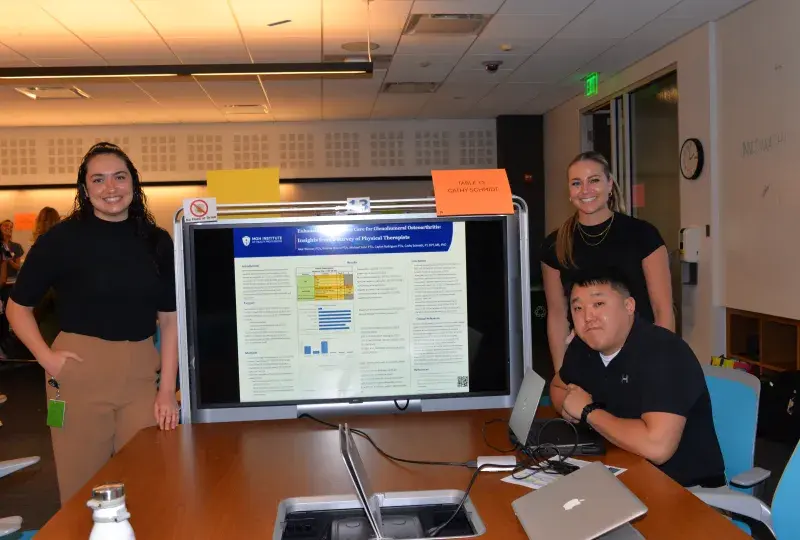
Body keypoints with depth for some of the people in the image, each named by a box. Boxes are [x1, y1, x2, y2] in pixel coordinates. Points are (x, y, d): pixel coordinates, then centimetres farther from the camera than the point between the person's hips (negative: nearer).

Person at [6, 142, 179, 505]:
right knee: (83, 487, 10)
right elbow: (18, 306, 4)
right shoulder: (61, 239, -3)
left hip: (141, 372, 2)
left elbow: (170, 318, 5)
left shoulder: (156, 241, 4)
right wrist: (46, 357, -10)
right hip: (79, 371, -2)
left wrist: (167, 389, -1)